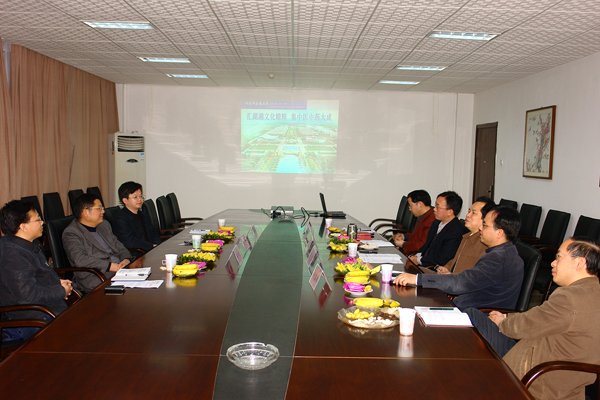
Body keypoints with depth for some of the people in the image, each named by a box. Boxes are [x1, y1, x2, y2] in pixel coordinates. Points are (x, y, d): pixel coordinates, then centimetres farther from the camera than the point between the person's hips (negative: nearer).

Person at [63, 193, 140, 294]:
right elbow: (80, 259, -17)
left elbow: (118, 246, 24)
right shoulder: (71, 233, -2)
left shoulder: (104, 225, 24)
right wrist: (110, 266, -22)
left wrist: (126, 259, 0)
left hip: (121, 270, 8)